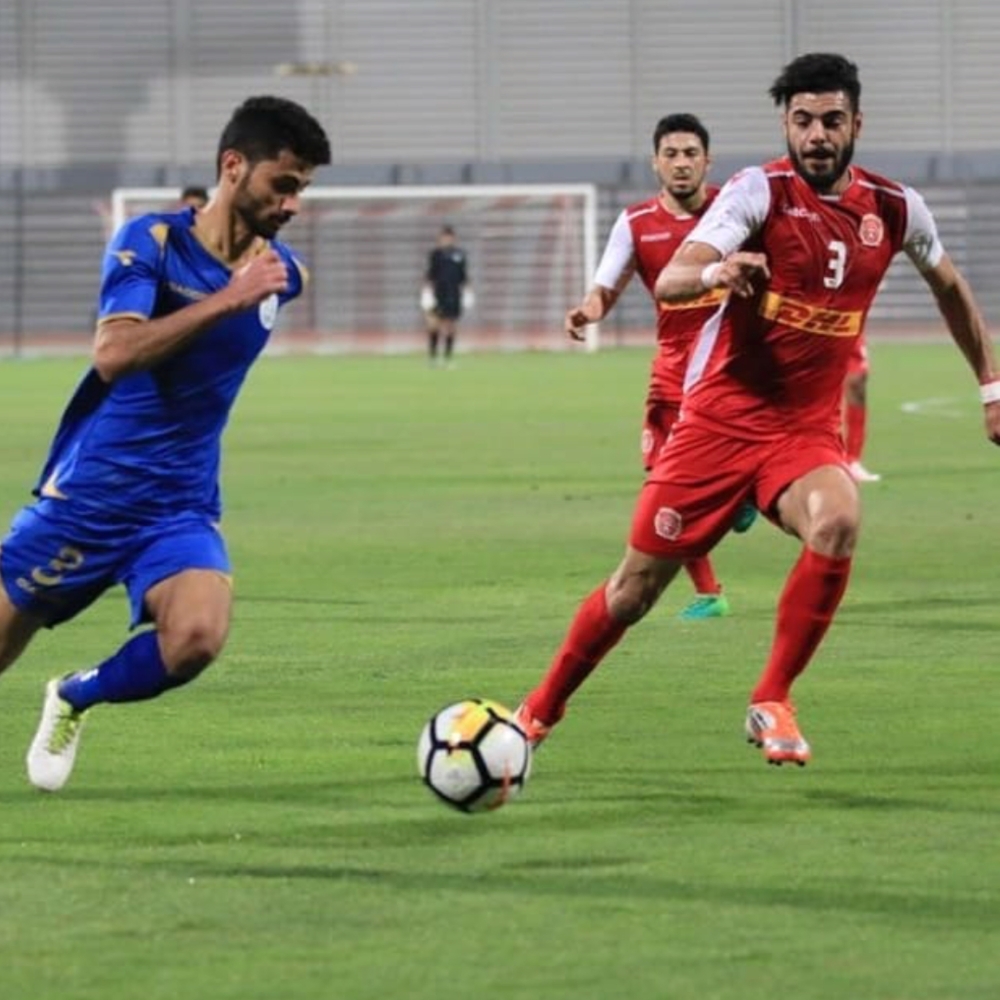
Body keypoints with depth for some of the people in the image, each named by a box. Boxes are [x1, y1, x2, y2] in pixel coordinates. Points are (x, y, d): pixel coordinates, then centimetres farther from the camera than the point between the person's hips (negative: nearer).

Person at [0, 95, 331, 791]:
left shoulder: (280, 272, 4)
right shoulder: (152, 242, -12)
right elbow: (115, 353, -29)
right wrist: (229, 297, -32)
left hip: (181, 510, 3)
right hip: (87, 497, -3)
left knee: (197, 638, -25)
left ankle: (76, 699, 4)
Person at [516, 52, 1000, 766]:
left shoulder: (894, 210, 0)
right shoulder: (761, 191, -13)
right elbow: (669, 282, -26)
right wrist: (714, 272, -48)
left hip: (807, 431, 2)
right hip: (720, 418, -2)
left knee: (838, 521, -31)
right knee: (637, 586, 3)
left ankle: (772, 703, -17)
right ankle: (542, 710, 28)